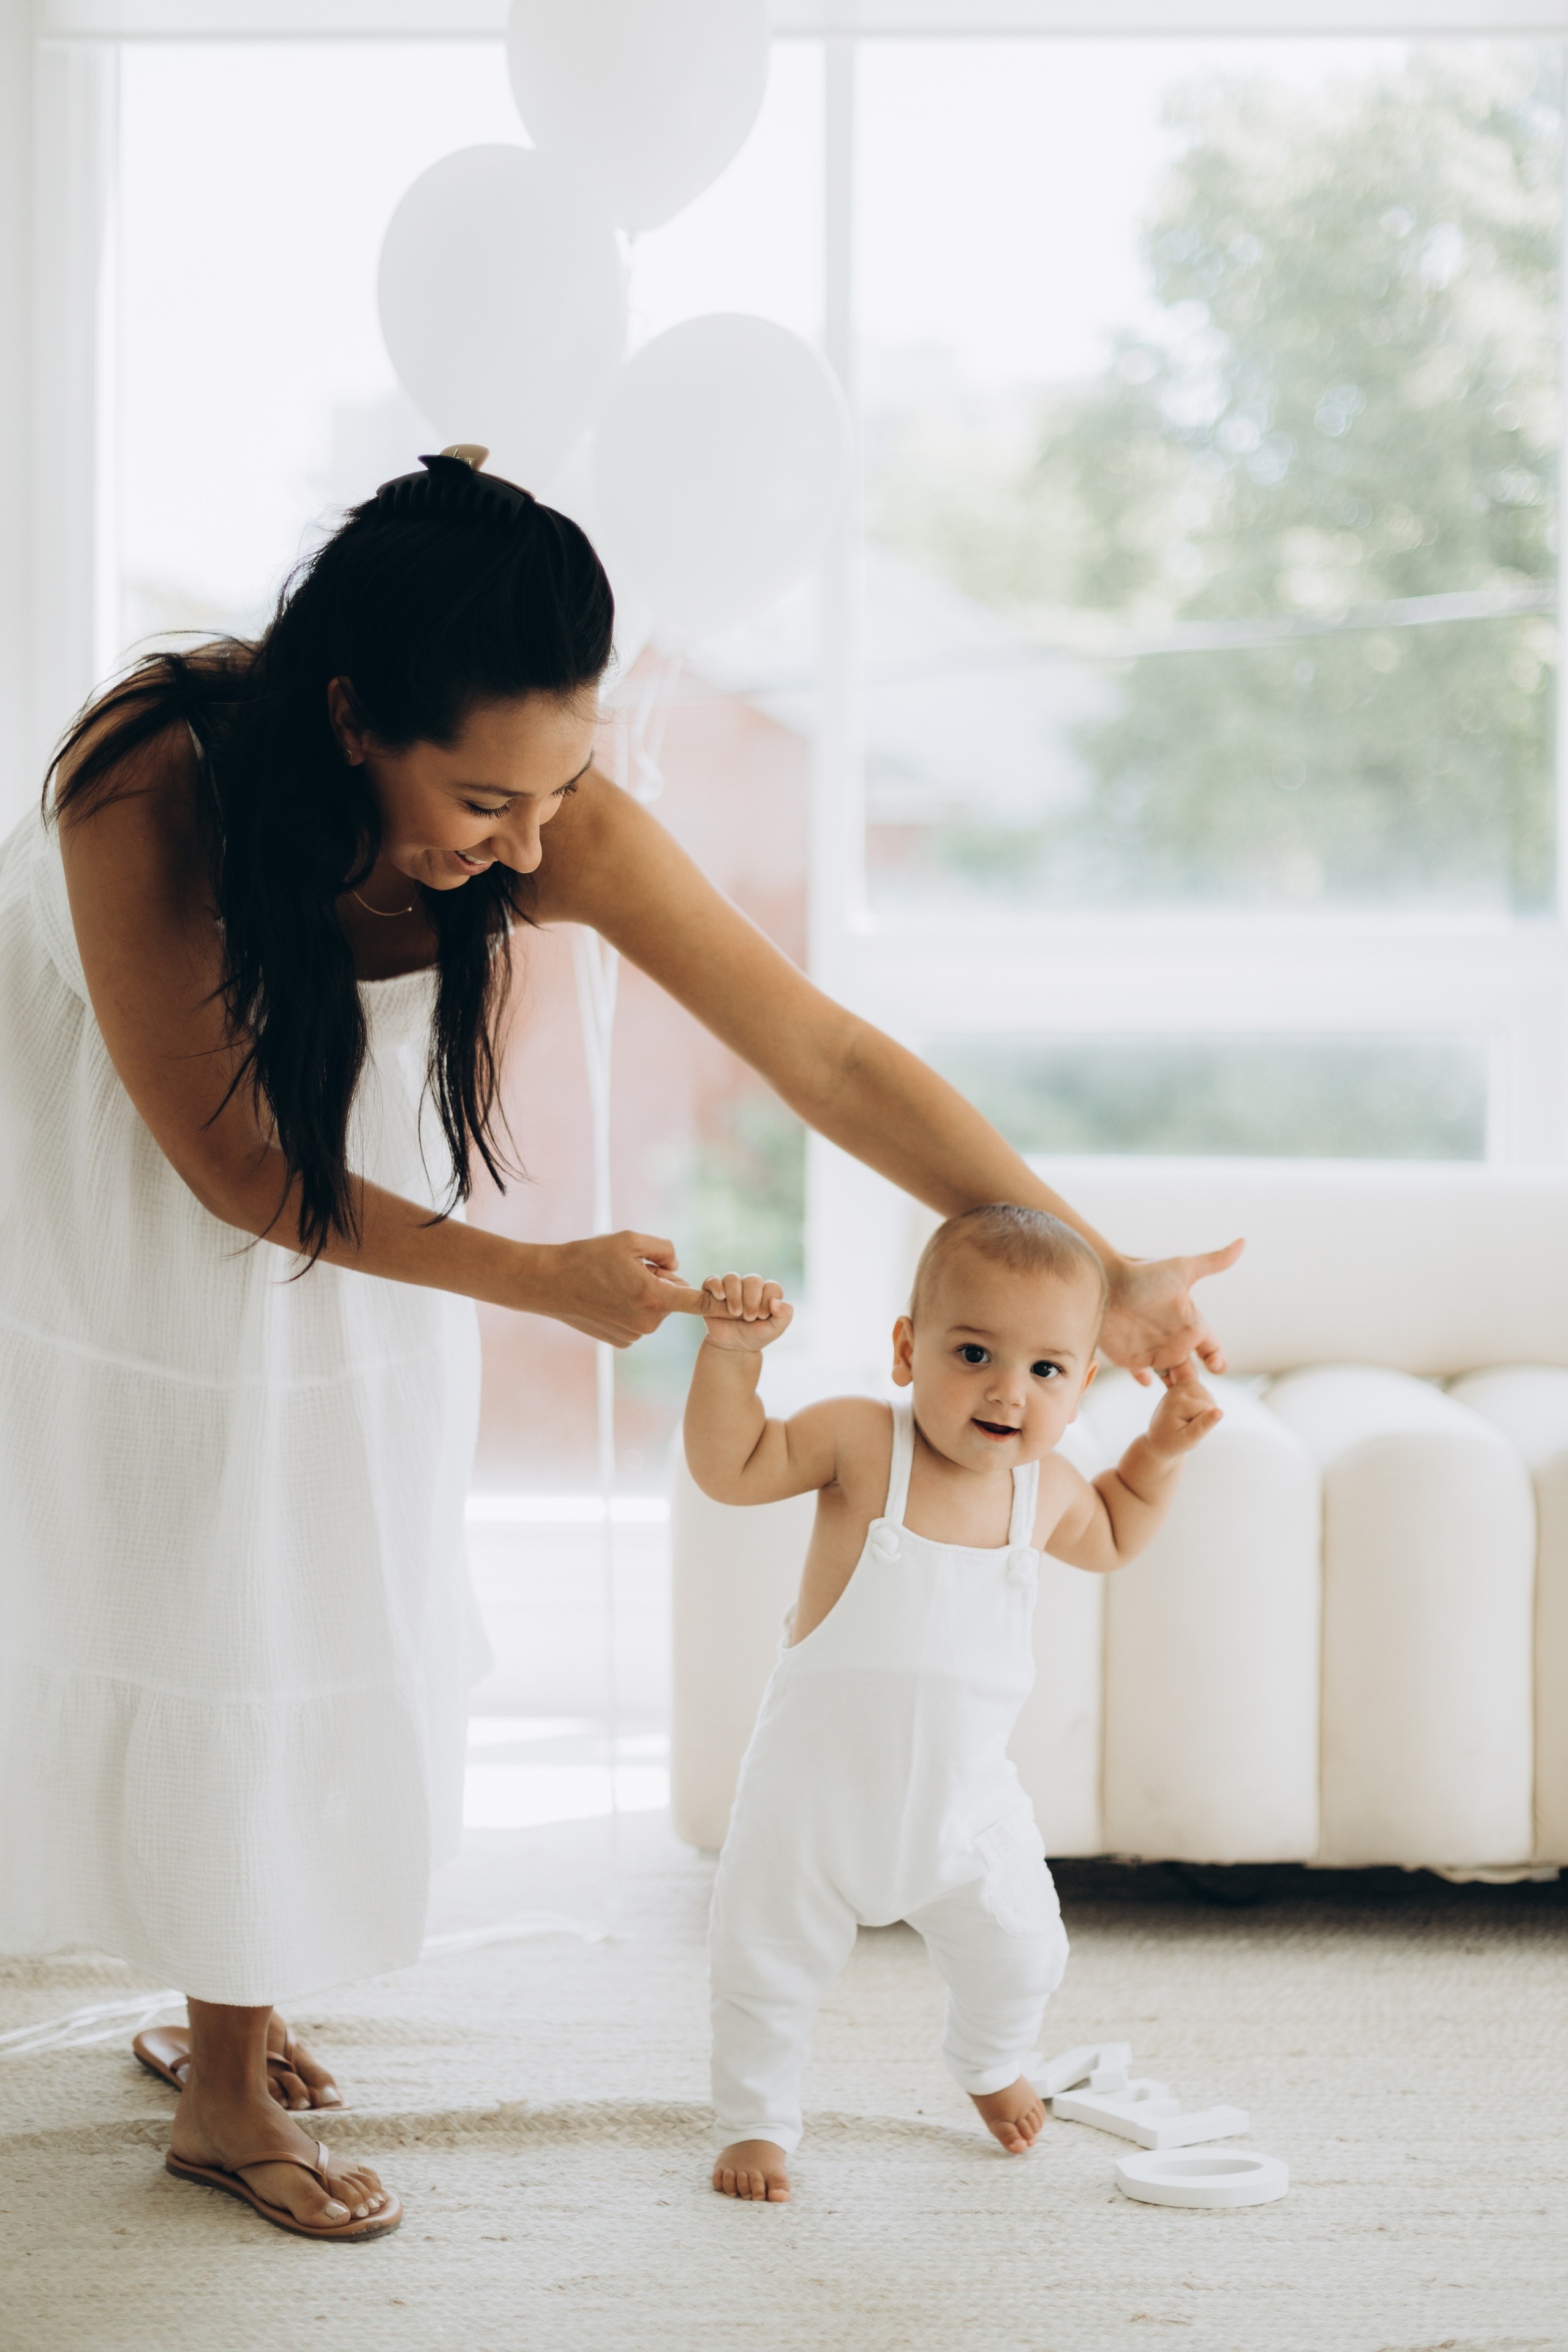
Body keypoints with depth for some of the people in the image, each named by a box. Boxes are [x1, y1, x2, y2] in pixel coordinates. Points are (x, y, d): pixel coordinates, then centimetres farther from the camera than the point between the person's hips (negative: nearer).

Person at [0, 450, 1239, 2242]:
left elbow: (829, 1057, -25)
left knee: (305, 1600, 7)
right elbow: (231, 1158, -30)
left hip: (353, 1190, 3)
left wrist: (1098, 1275, -23)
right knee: (159, 1584, 4)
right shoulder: (150, 786, -40)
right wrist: (542, 1281, -34)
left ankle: (224, 2055, 25)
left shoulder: (558, 830, -31)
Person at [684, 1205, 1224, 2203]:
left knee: (1018, 1954, 14)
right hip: (818, 1785, -3)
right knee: (769, 1967, 5)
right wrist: (734, 1350, -30)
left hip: (963, 1794, 3)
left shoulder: (1047, 1487, -3)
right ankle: (757, 2122, 29)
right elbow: (731, 1466, -19)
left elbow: (1110, 1541, 19)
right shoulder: (861, 1442, -17)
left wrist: (1161, 1452, 6)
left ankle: (991, 2065, 46)